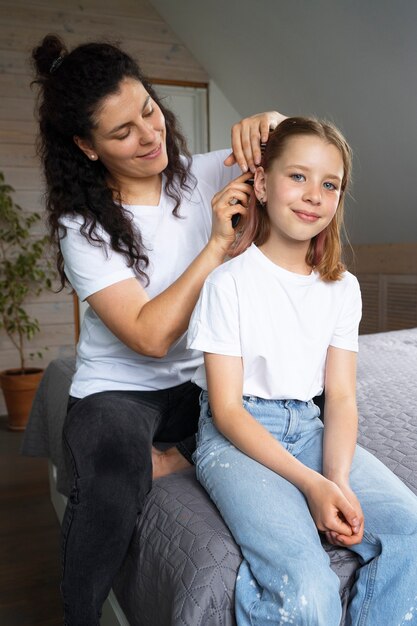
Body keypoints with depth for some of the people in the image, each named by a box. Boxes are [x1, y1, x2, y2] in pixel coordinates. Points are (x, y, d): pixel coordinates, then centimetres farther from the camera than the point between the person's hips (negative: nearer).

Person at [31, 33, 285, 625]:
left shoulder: (199, 176, -2)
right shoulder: (82, 226, -13)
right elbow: (150, 336, -23)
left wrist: (269, 123, -19)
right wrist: (216, 244, -24)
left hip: (198, 382, 5)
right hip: (118, 389, -4)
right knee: (112, 479, -34)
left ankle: (169, 461, -1)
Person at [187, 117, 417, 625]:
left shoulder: (342, 287, 7)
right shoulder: (229, 281, -9)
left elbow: (341, 397, 3)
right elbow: (227, 410, -11)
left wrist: (339, 480, -16)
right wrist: (312, 483, -20)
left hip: (309, 428, 5)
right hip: (236, 435, -5)